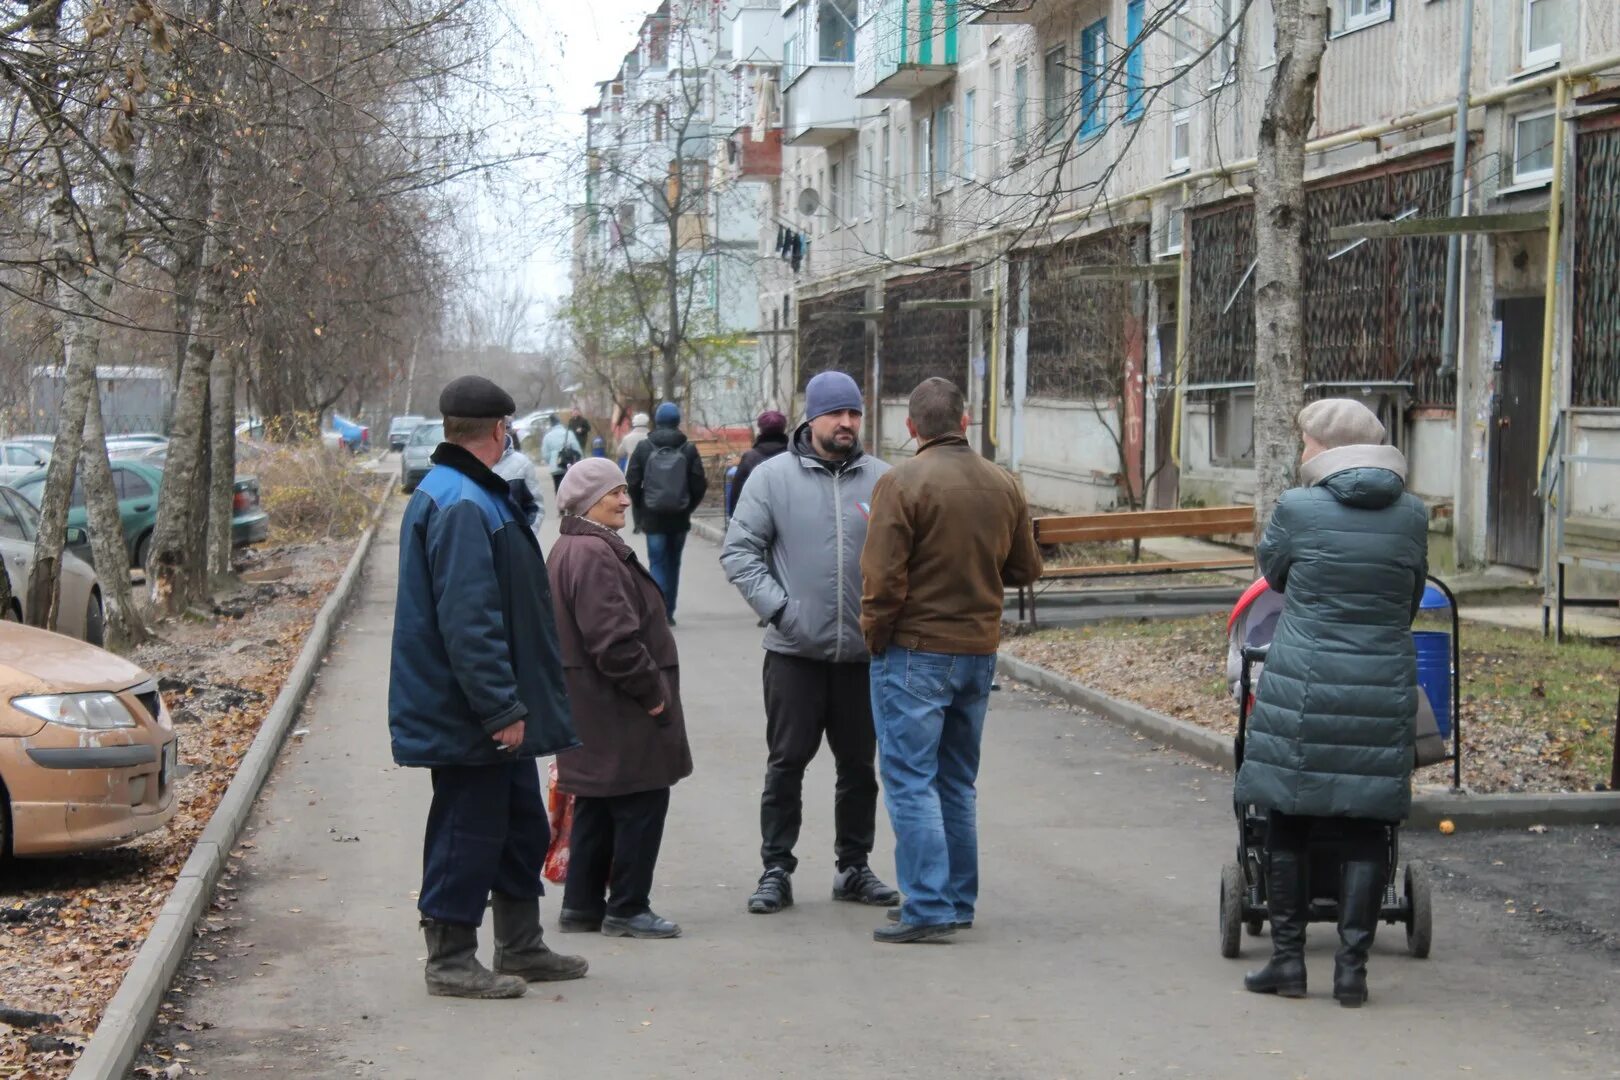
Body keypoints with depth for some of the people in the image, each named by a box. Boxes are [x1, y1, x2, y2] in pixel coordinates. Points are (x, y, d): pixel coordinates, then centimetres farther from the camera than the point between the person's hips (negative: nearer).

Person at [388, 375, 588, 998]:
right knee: (468, 831, -1)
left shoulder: (473, 496, 15)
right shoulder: (461, 506, -21)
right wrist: (502, 708, -25)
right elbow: (468, 622, -27)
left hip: (492, 714, 11)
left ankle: (521, 949, 29)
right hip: (468, 716, -11)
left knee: (522, 827, 18)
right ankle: (451, 963, 9)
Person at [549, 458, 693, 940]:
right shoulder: (594, 554, -20)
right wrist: (653, 690, -15)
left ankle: (582, 905, 22)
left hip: (593, 711, 11)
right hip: (618, 713, -11)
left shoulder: (570, 550, 16)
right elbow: (614, 638, -25)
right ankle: (627, 909, 4)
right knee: (641, 805, -3)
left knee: (597, 808, 16)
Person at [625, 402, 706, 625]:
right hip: (679, 518, 1)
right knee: (673, 563, 15)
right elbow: (699, 485, -5)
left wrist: (640, 509, 10)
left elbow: (631, 482, -4)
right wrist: (688, 507, 11)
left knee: (657, 563, 1)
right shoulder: (689, 450, -3)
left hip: (653, 517, -1)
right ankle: (668, 612, 20)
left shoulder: (644, 448, -3)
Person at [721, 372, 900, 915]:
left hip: (864, 652, 2)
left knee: (859, 765, 12)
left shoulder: (882, 480, 3)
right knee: (786, 763, 3)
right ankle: (776, 870, 12)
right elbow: (738, 551, -2)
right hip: (795, 651, -2)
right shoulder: (773, 477, -1)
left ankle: (854, 867, 24)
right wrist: (776, 606, -12)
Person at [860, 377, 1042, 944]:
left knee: (911, 781, -2)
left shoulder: (902, 483, -14)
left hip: (916, 652, -6)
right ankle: (958, 901, 21)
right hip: (979, 651, 6)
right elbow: (1025, 569, 11)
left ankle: (928, 907, -5)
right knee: (958, 781, 16)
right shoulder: (1003, 484, 5)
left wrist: (875, 637, -3)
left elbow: (883, 579, -17)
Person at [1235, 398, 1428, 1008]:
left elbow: (1271, 573, 11)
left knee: (1288, 823, 9)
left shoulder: (1298, 508, -8)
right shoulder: (1412, 515, 3)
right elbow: (1412, 599, 14)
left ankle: (1288, 959, 13)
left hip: (1302, 691, -2)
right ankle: (1351, 968, 8)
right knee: (1365, 831, 7)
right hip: (1383, 693, 3)